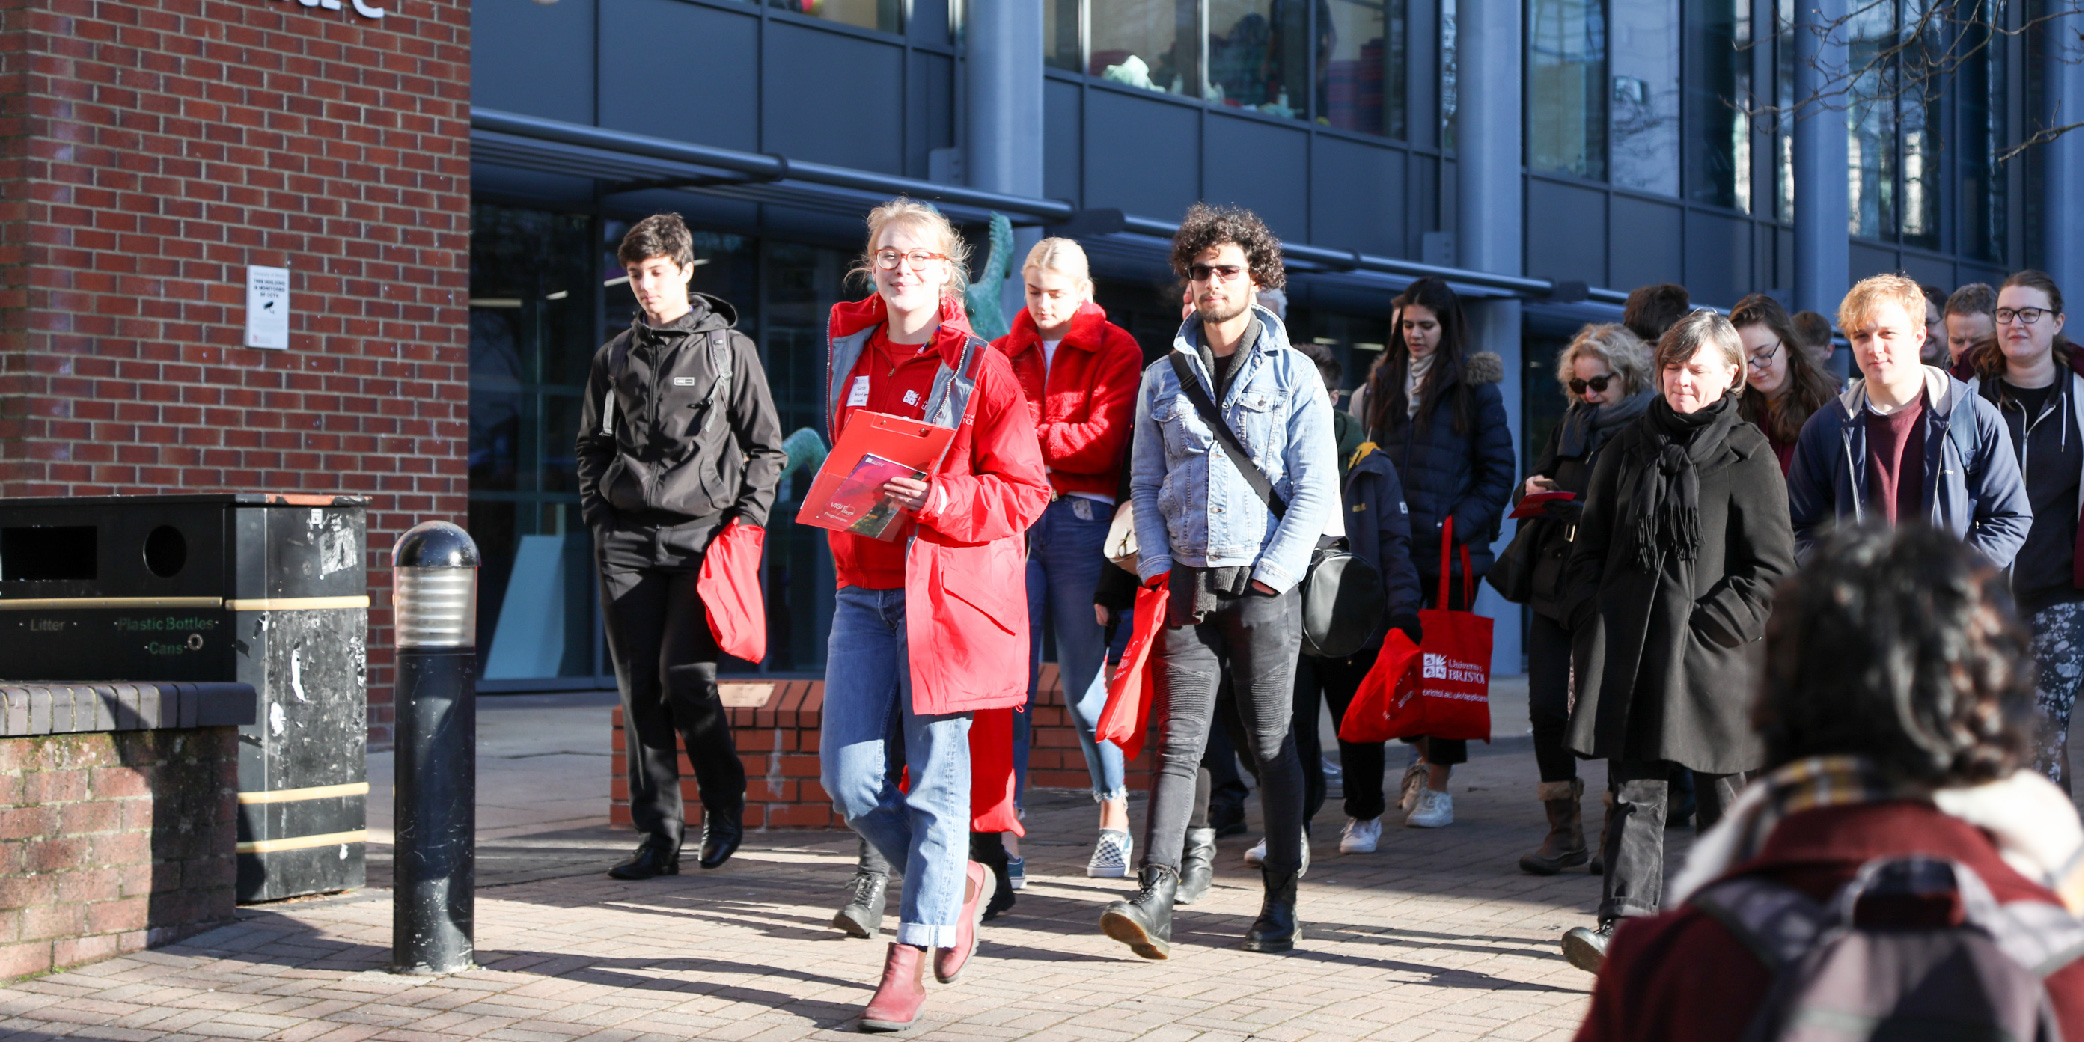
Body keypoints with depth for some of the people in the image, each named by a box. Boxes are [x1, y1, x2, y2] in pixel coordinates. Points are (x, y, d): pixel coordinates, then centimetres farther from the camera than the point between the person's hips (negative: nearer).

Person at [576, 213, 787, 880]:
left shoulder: (729, 349, 3)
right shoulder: (615, 356, 14)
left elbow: (767, 447, 5)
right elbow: (592, 445, 22)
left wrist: (746, 521, -4)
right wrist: (598, 517, 9)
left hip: (700, 533, -4)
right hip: (626, 539, 4)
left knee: (685, 676, -14)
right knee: (640, 689, 0)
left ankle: (726, 800, 11)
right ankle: (659, 836, 6)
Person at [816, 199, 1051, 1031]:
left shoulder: (981, 367, -5)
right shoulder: (851, 348, 11)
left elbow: (1025, 491, -8)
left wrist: (937, 502, -20)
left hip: (952, 593, -5)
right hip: (865, 589, 5)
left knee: (937, 778, -3)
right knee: (849, 775, 0)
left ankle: (908, 962, 5)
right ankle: (957, 883, 24)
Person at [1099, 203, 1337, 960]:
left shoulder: (1293, 375, 3)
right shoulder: (1163, 378, 12)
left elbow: (1315, 492, -2)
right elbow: (1145, 487, 13)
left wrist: (1266, 580, -9)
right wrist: (1157, 571, -1)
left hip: (1264, 585, -2)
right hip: (1185, 584, 2)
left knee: (1271, 745, 2)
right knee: (1178, 739, -4)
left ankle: (1280, 905, 10)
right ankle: (1154, 899, -9)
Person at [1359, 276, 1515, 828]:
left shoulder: (1474, 385, -1)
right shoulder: (1387, 382, 14)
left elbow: (1498, 469, -2)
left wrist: (1461, 524, -14)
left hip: (1451, 548, -4)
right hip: (1393, 543, 4)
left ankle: (1438, 786, 5)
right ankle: (1422, 756, 28)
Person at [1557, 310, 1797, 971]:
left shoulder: (1749, 456, 0)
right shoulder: (1628, 449, 12)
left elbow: (1772, 568, -4)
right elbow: (1590, 546, 16)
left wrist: (1709, 626, -11)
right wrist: (1592, 621, 3)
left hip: (1710, 652, -3)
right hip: (1630, 650, 3)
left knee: (1719, 795, 6)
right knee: (1635, 791, -3)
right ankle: (1623, 928, -10)